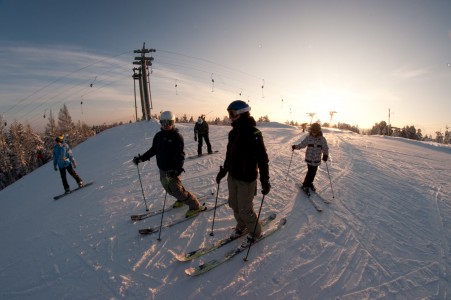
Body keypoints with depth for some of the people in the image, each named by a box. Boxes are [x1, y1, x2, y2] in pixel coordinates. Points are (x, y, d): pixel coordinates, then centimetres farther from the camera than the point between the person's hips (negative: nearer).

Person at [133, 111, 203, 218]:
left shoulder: (177, 137, -14)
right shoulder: (158, 136, 5)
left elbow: (180, 154, -20)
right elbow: (153, 150, 16)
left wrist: (177, 169, -31)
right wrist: (141, 158, 12)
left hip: (172, 170, -7)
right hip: (162, 169, 7)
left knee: (177, 190, -5)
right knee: (168, 188, 18)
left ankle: (195, 206, 10)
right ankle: (181, 200, 43)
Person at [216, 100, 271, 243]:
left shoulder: (254, 134, -19)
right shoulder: (234, 132, 3)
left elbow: (263, 159, -17)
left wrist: (265, 181, -16)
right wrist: (223, 171, 19)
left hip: (246, 179, -7)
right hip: (232, 176, 7)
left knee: (245, 210, 3)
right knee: (234, 205, 19)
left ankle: (255, 232, 30)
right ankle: (241, 227, 43)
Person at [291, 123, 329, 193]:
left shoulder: (322, 139, -5)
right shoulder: (308, 138, -5)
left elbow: (325, 148, -2)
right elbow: (302, 144, 4)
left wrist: (325, 155, -18)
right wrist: (295, 147, -6)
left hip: (317, 159, 2)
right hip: (309, 158, -2)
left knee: (313, 172, 11)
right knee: (310, 172, -5)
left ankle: (310, 183, 33)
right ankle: (305, 185, 11)